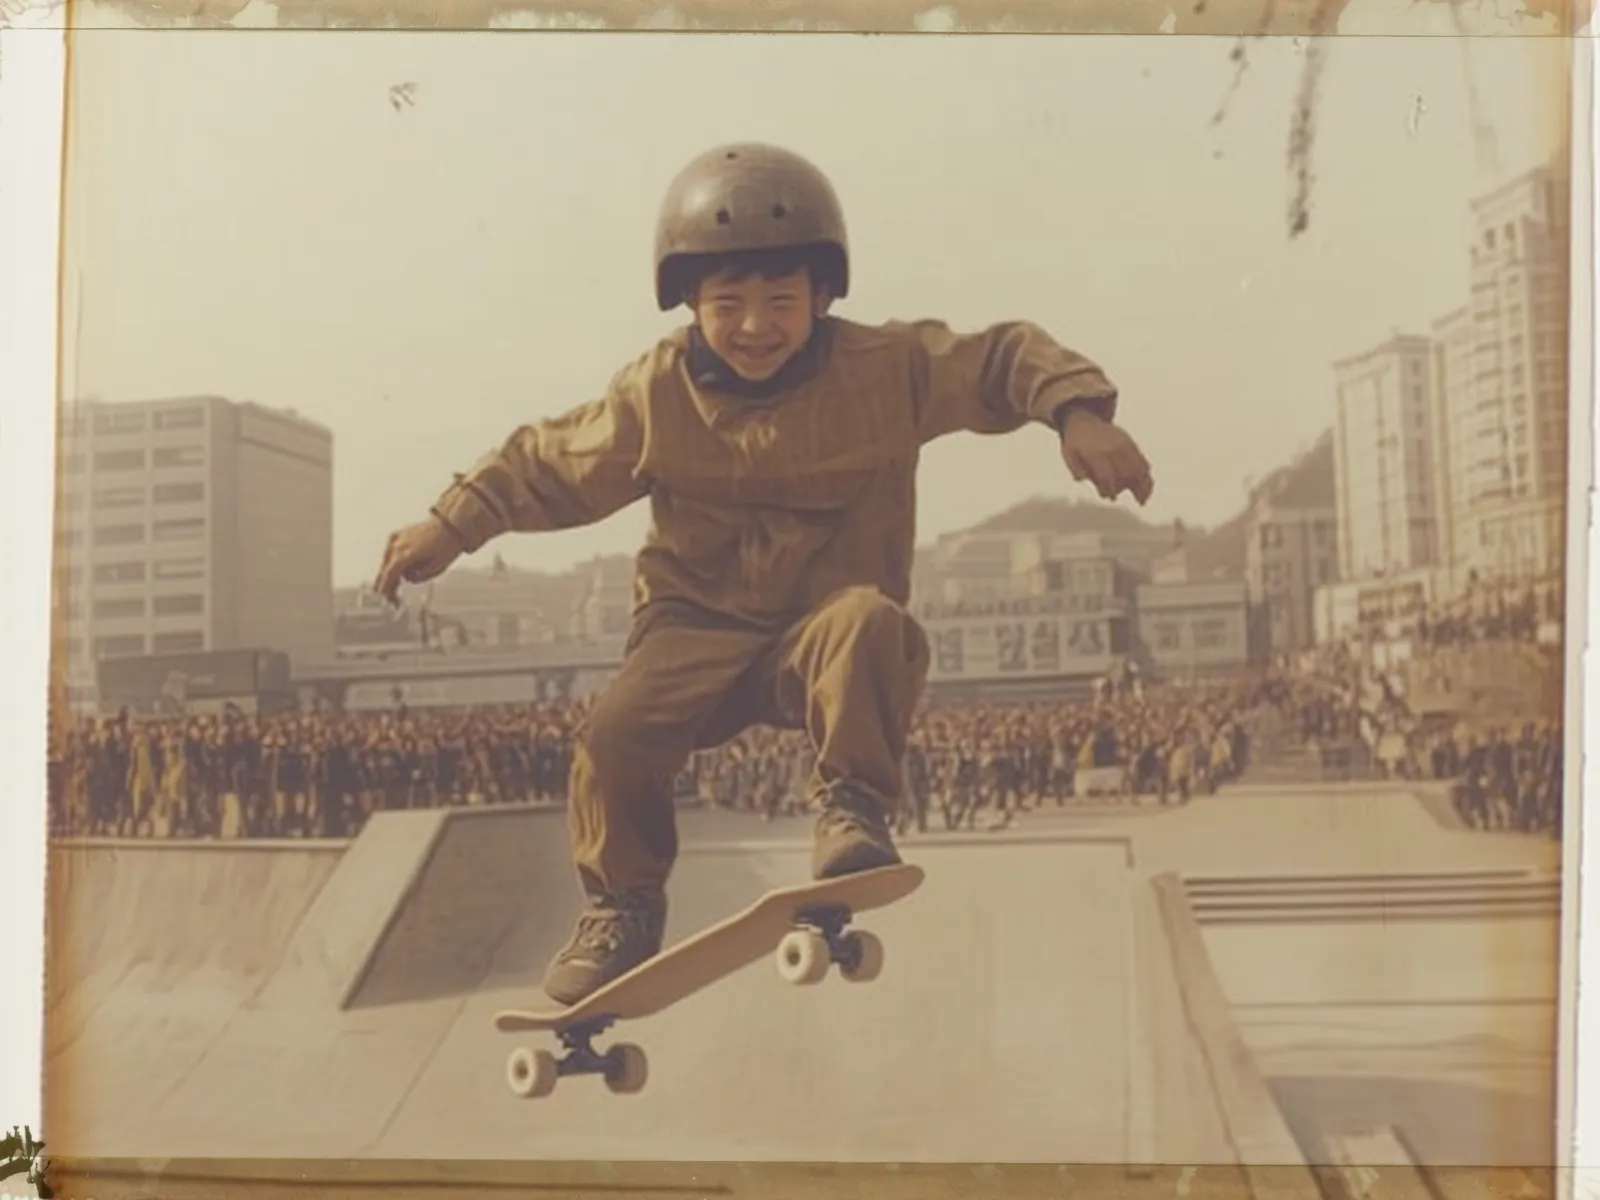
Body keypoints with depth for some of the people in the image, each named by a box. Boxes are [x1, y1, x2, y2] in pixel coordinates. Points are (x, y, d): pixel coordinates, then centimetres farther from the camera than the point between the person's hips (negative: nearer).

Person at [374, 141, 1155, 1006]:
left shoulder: (886, 368, -6)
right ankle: (622, 909, 4)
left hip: (826, 620, -1)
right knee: (614, 736, -24)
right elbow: (548, 465, 8)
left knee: (868, 623, -39)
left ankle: (852, 809, -19)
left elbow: (1005, 358, -2)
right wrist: (453, 523, -1)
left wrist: (1078, 411, -21)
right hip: (700, 624, 2)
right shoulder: (655, 394, -1)